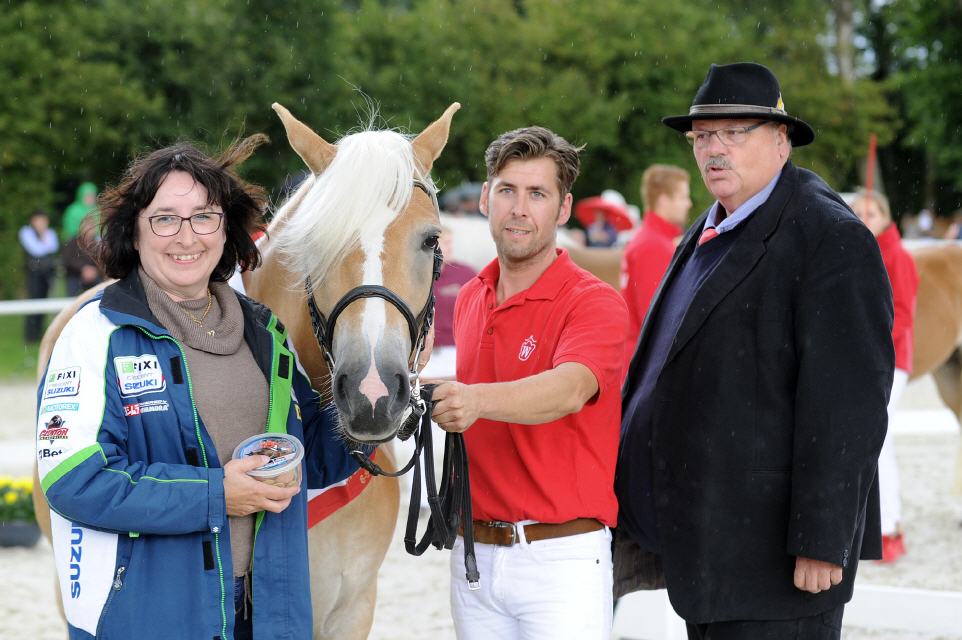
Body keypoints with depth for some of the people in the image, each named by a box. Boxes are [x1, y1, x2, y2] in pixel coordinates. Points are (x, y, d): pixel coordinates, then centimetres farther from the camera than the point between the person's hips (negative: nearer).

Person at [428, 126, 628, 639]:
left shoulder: (595, 303, -11)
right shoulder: (468, 300, 10)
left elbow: (570, 388, -31)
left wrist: (477, 400, -46)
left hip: (561, 556, -6)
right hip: (474, 552, 6)